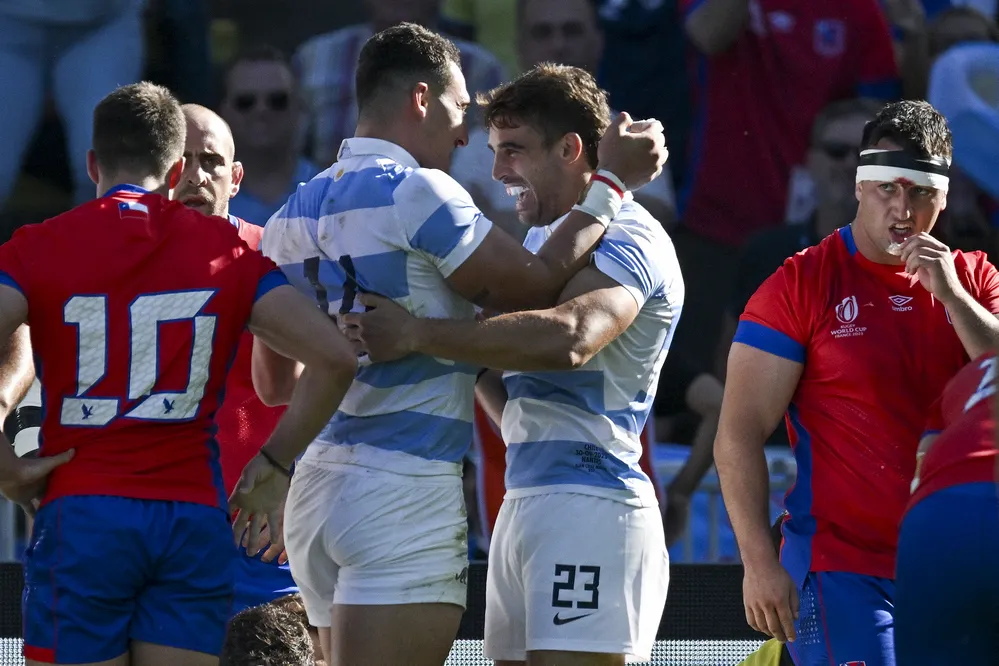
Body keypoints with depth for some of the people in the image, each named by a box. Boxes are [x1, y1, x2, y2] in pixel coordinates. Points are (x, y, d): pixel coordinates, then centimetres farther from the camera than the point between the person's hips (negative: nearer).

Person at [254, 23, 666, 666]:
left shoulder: (293, 213, 15)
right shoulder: (416, 192, -10)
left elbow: (274, 382, 20)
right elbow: (535, 287, -8)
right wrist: (611, 181, 0)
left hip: (318, 486, 8)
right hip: (405, 487, -8)